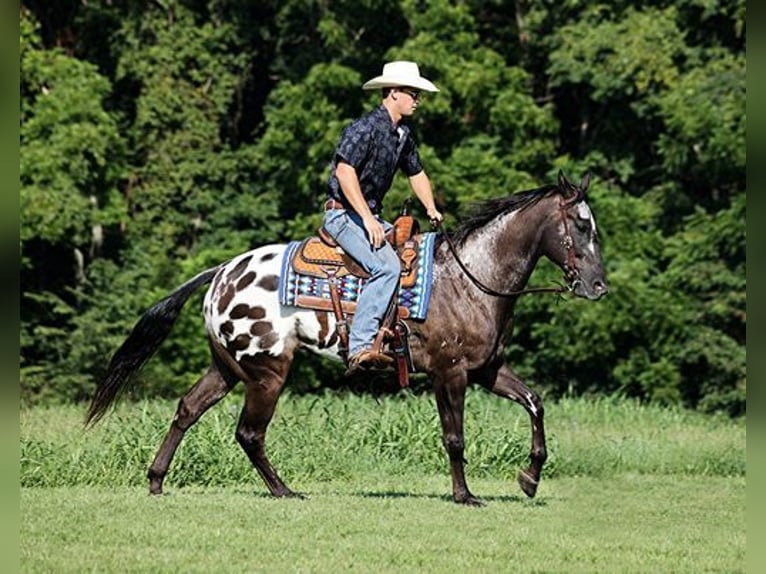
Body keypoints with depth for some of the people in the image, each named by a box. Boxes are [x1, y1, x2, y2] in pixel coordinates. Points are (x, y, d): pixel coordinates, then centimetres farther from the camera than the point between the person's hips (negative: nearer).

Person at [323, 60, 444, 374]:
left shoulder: (403, 135, 13)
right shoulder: (365, 128, -16)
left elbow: (416, 173, 28)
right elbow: (344, 171, -25)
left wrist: (431, 209, 13)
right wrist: (367, 219, -27)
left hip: (371, 216, 10)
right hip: (344, 214, -10)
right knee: (387, 266, -29)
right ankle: (360, 346, -36)